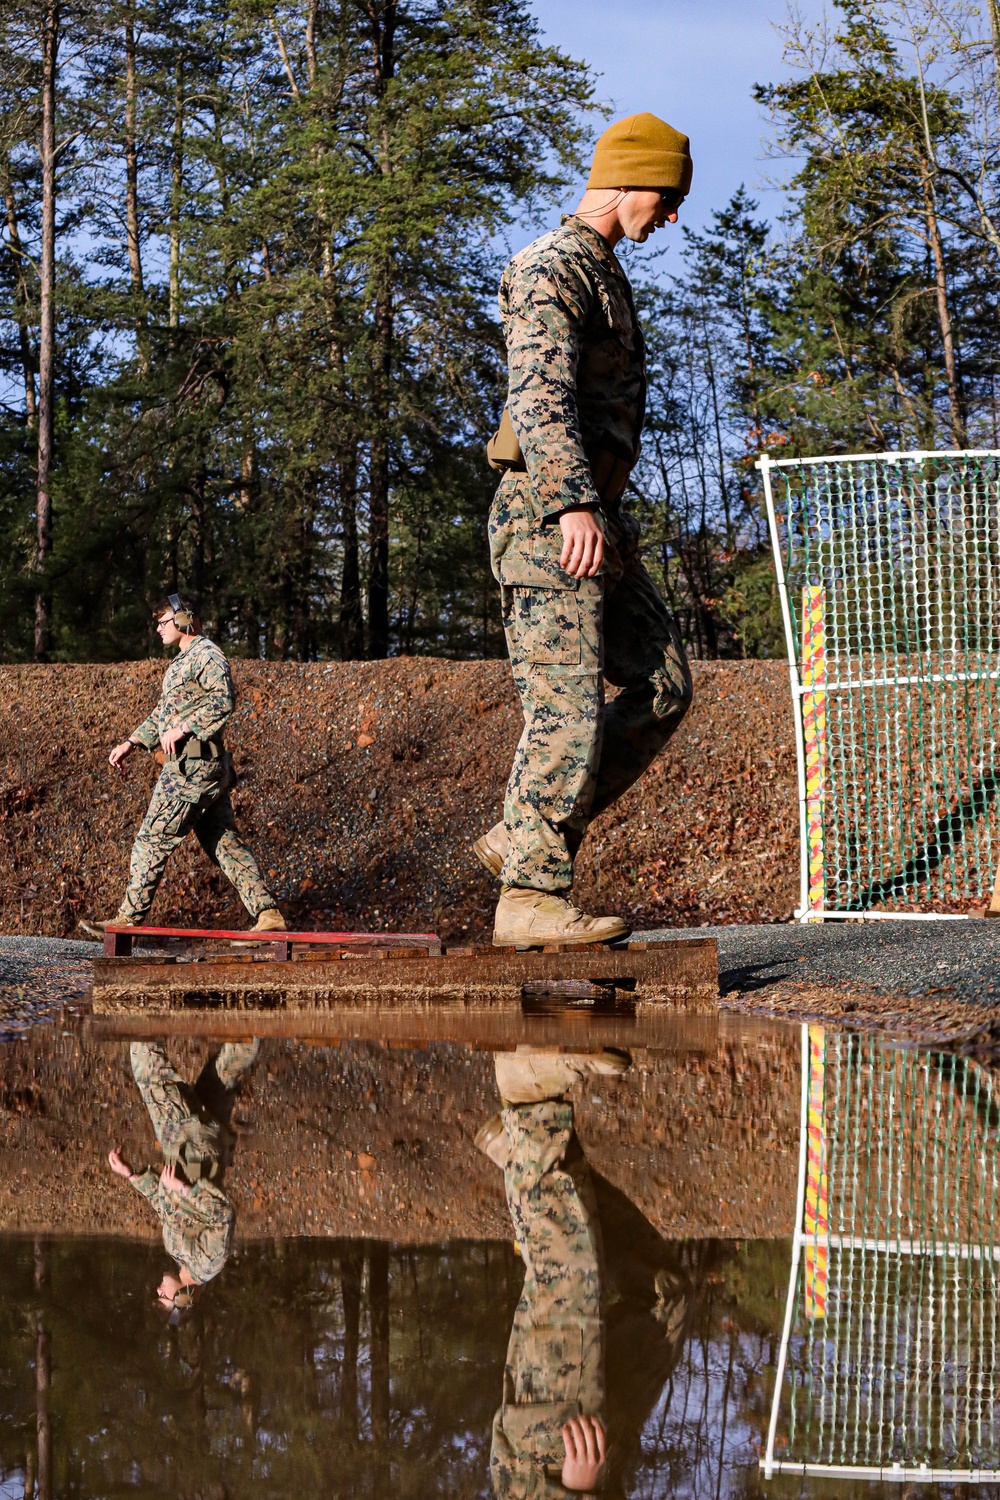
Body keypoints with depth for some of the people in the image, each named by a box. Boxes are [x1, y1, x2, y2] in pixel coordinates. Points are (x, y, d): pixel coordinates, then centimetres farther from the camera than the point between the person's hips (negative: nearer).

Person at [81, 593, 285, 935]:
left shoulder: (206, 654, -9)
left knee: (153, 839, -6)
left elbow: (223, 700, -23)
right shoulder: (184, 660, 23)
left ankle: (129, 918, -3)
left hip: (192, 767, -10)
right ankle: (269, 915, 3)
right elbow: (163, 712, 30)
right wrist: (131, 743, 23)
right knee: (224, 843, 7)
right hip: (209, 768, 10)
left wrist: (184, 728, -24)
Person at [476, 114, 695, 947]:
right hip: (550, 518, -10)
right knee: (568, 707, -13)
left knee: (662, 686, 6)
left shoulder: (605, 274, 23)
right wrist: (573, 503, -34)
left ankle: (524, 837, 8)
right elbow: (539, 393, -24)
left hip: (596, 522, 10)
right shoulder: (553, 269, -10)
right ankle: (533, 896, -11)